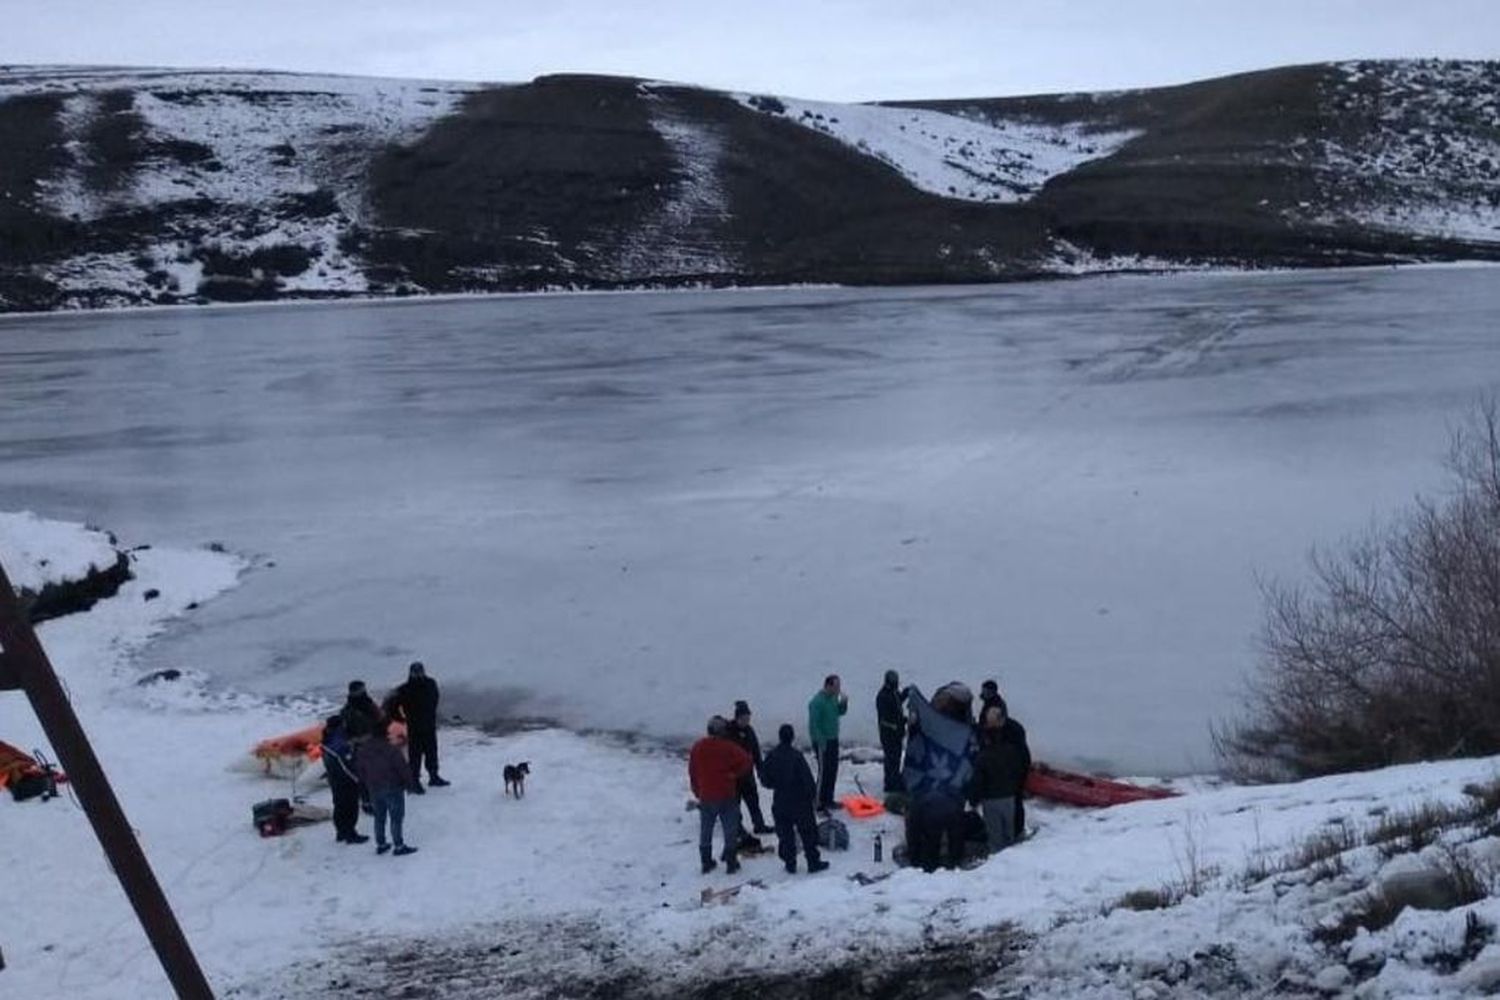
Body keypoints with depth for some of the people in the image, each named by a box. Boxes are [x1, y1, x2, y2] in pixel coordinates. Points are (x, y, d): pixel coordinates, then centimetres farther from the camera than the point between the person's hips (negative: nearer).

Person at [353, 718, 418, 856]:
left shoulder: (362, 750, -6)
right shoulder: (391, 751, -25)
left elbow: (359, 770, 5)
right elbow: (403, 769, -18)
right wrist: (408, 781, 1)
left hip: (374, 789, 6)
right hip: (393, 788, -6)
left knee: (379, 817, 20)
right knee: (396, 817, 5)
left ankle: (380, 845, 27)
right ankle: (399, 846, 10)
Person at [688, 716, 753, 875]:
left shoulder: (697, 748, 1)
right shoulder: (728, 747, -14)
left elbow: (692, 773, 7)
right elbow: (747, 763, -19)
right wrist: (735, 774, -3)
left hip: (705, 798, 4)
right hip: (726, 797, -4)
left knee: (705, 832, 16)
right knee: (730, 831, 9)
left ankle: (706, 863, 21)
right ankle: (731, 863, 11)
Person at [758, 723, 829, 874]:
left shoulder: (771, 757, -5)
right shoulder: (796, 756, -18)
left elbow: (765, 780, 2)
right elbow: (807, 778, -15)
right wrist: (812, 793, 1)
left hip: (780, 803, 3)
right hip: (800, 801, -3)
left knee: (785, 834, 13)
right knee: (808, 833, 8)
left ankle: (790, 863, 15)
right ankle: (813, 862, 12)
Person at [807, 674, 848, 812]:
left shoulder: (833, 697, 5)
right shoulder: (817, 702, -22)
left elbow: (840, 712, 19)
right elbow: (813, 724, -22)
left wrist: (843, 702, -2)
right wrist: (820, 743, -23)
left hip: (833, 739, 9)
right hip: (822, 742, -9)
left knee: (833, 771, 15)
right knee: (824, 772, -6)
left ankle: (828, 800, 27)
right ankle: (819, 803, 1)